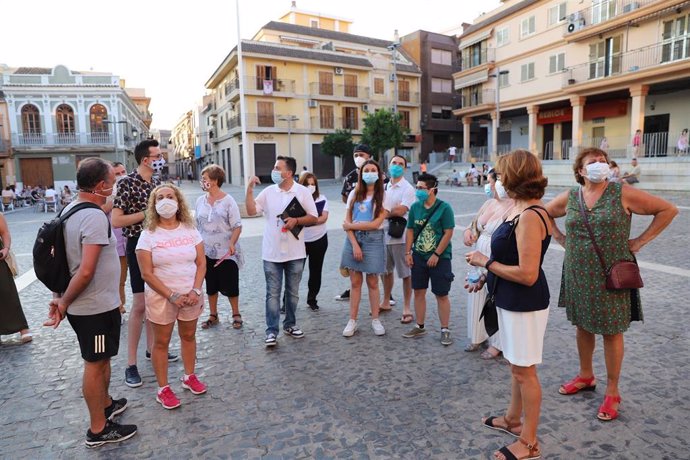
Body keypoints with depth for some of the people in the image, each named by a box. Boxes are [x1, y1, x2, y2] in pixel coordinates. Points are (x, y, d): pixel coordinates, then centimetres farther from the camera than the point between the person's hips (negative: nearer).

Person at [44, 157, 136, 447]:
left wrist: (61, 298, 10)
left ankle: (106, 404, 44)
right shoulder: (95, 217, -24)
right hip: (97, 308, -9)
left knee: (100, 359, 24)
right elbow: (86, 272, -27)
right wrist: (63, 304, -14)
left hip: (84, 306, 9)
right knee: (95, 364, 6)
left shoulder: (69, 209, 5)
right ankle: (98, 430, 22)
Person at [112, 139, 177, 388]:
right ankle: (131, 363, 5)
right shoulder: (127, 183, -13)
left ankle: (152, 347, 29)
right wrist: (146, 212, -19)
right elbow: (116, 221, -18)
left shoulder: (157, 182, 9)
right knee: (140, 304, -6)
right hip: (138, 245, -7)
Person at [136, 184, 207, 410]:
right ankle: (163, 389, 21)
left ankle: (189, 377, 35)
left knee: (189, 336, 16)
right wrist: (171, 296, -17)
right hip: (161, 297, -3)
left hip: (190, 295, 3)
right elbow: (147, 274, -11)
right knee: (161, 342, 8)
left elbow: (201, 263, 0)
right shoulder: (148, 235, -9)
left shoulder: (190, 230, 0)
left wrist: (195, 291, -13)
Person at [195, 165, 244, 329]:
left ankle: (236, 315, 21)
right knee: (211, 285, 13)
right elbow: (197, 226, 12)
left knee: (230, 286, 4)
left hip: (226, 253, -4)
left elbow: (237, 227, -11)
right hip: (207, 252, 4)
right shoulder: (200, 201, 5)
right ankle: (213, 316, 28)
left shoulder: (228, 201, -9)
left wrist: (231, 244, -24)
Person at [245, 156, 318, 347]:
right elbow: (251, 211, -3)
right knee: (273, 294, 3)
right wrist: (249, 189, -11)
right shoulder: (268, 191, 1)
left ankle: (289, 324, 31)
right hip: (272, 252, 0)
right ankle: (271, 331, 10)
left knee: (292, 292, 14)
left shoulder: (303, 191, -3)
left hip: (295, 252, 0)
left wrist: (296, 220, -17)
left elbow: (313, 217, -1)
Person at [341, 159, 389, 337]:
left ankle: (375, 319, 18)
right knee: (355, 282, 5)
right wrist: (355, 244, -8)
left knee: (372, 282, 5)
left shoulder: (382, 196, -2)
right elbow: (347, 222, 2)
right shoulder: (354, 194, 7)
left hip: (373, 240, -2)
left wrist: (351, 225, -5)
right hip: (353, 239, 2)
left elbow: (376, 224, -11)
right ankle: (352, 320, 13)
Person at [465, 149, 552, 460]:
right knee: (516, 366, 23)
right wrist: (486, 275, 14)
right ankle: (513, 419, 42)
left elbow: (527, 274, -27)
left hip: (525, 305, -9)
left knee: (524, 371, 6)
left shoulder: (530, 216, -24)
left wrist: (486, 262, -17)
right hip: (511, 301, 9)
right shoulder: (519, 210, 5)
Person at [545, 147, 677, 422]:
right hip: (578, 275, 3)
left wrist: (640, 241, -6)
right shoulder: (569, 197, 1)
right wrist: (561, 238, 6)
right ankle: (586, 376, 37)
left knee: (611, 332, 7)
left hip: (611, 276, -3)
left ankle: (612, 393, 23)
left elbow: (668, 210, -3)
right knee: (582, 326, 16)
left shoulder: (622, 194, -8)